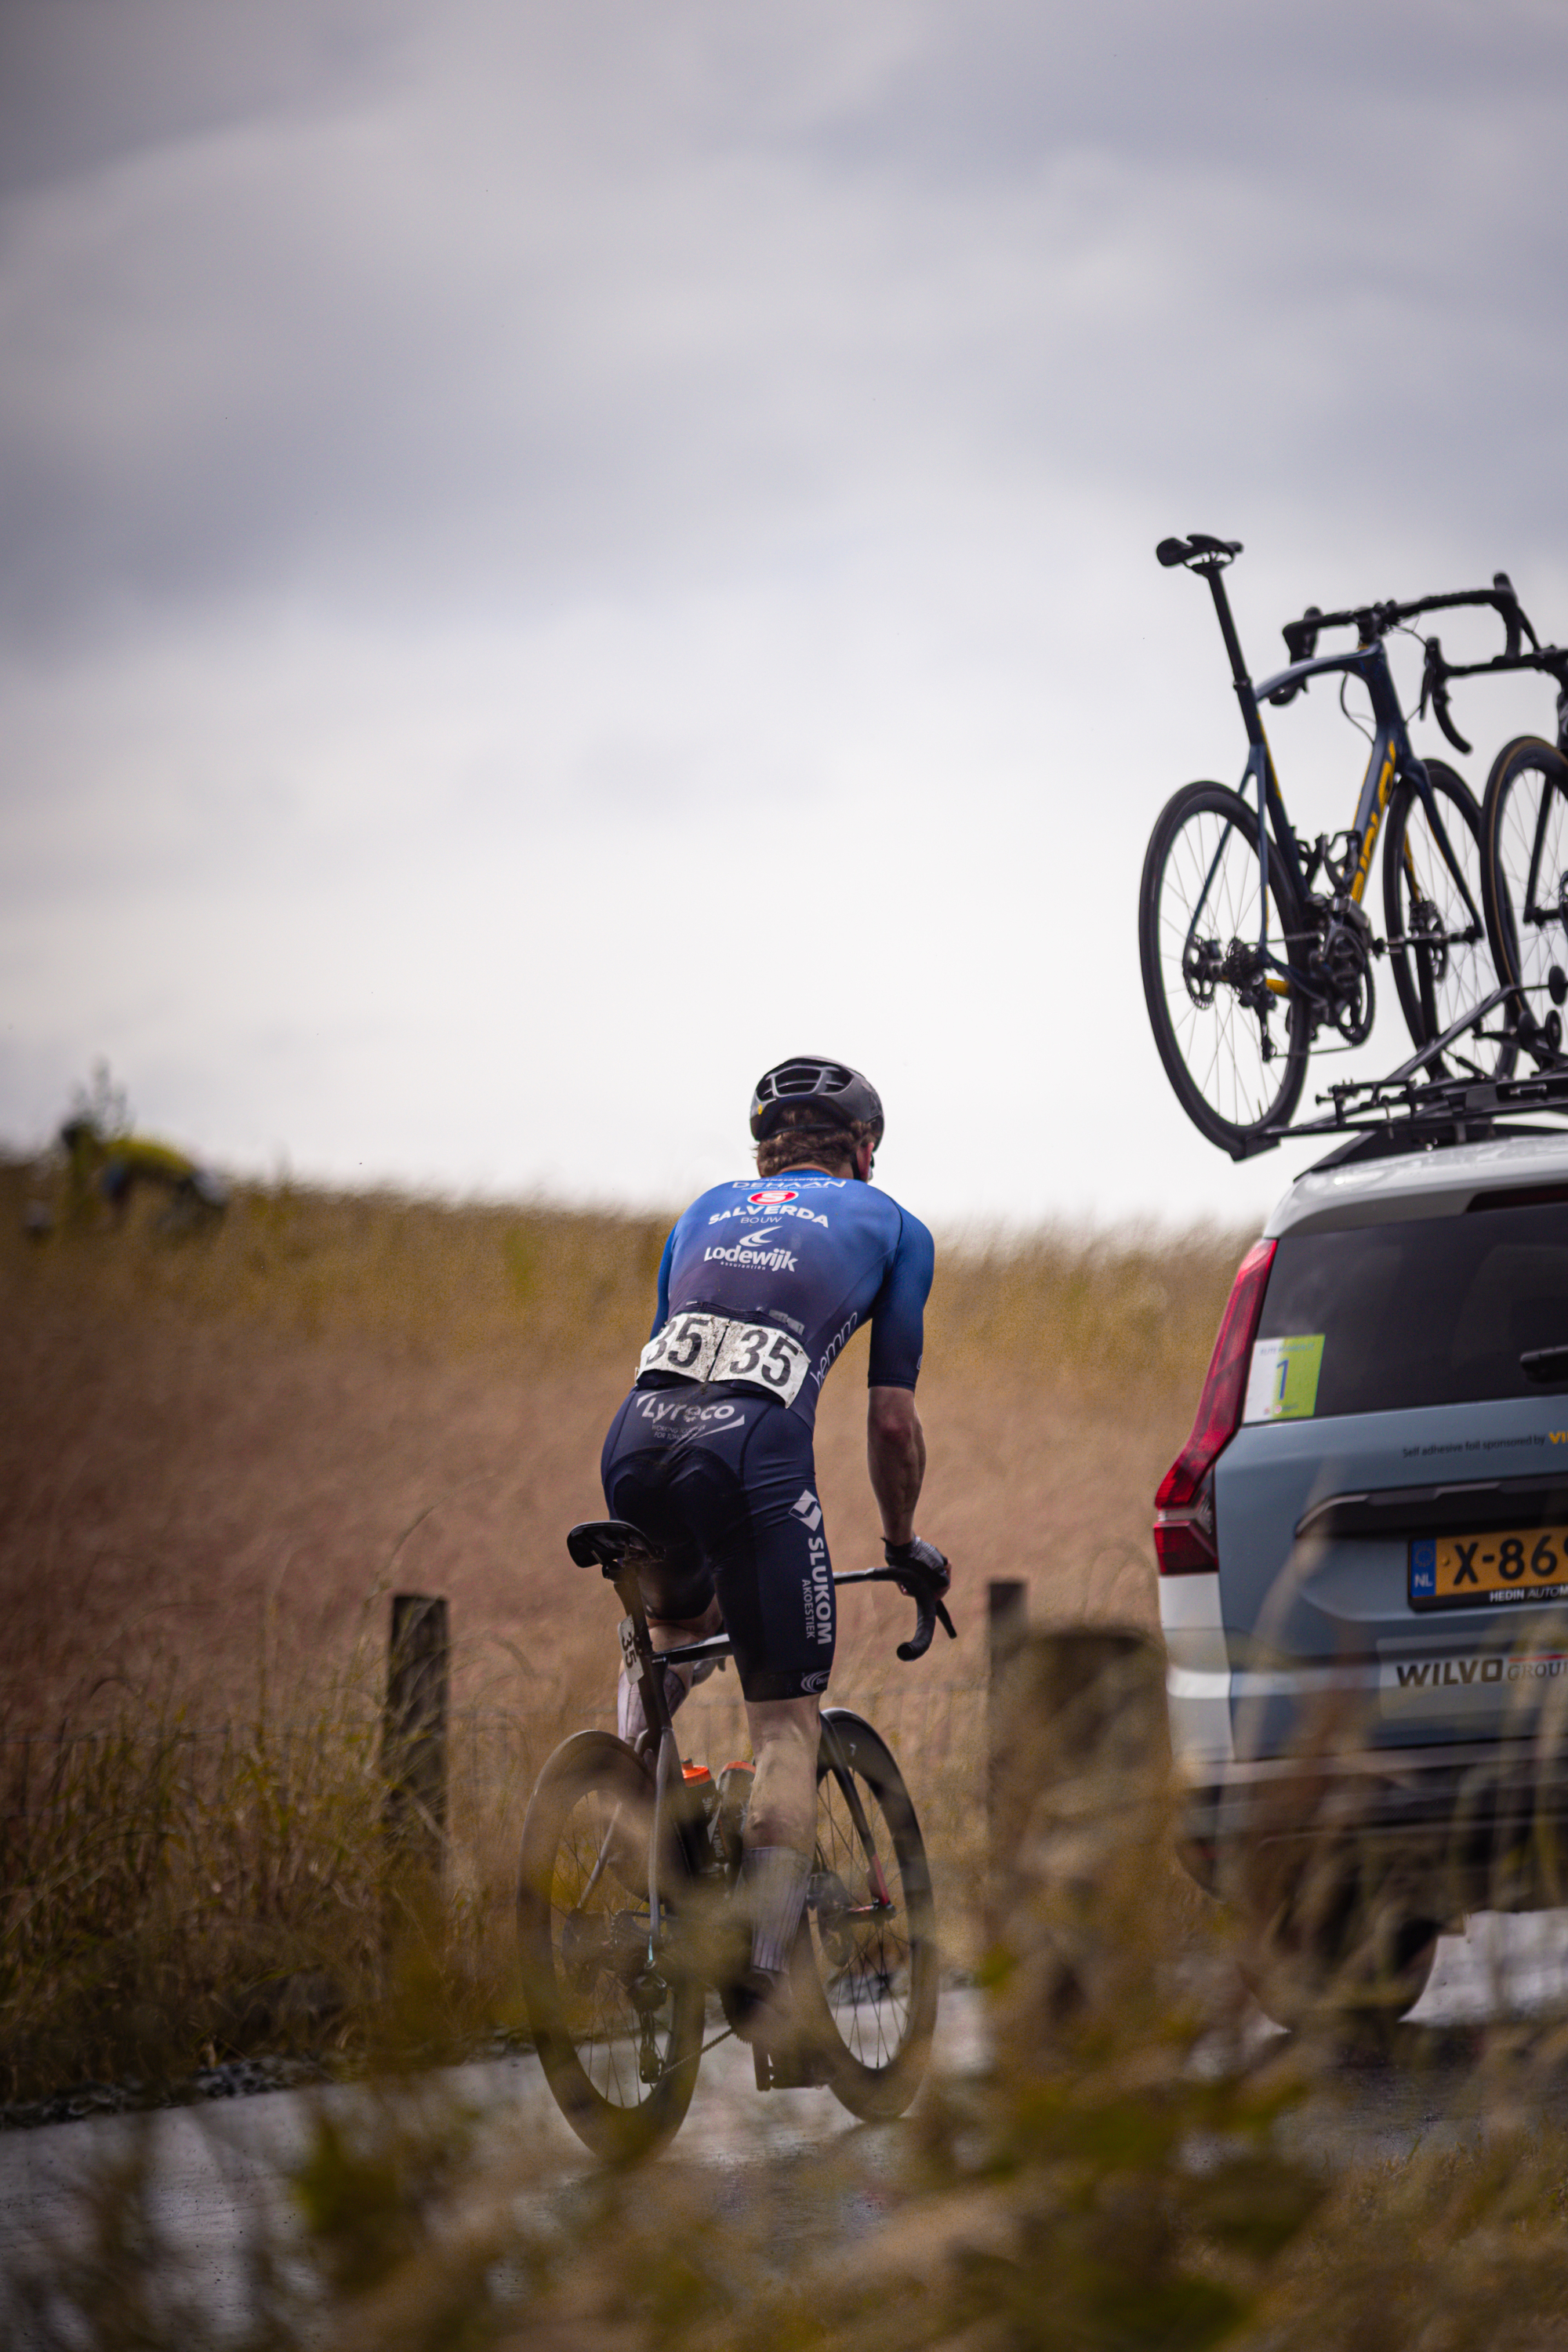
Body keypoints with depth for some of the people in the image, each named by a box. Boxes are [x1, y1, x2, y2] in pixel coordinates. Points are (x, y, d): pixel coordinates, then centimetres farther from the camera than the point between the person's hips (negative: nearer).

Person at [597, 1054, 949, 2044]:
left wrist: (671, 1557, 46)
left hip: (638, 1435, 4)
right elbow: (893, 1421, 20)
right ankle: (765, 1965, -10)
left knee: (669, 1623, 36)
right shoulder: (891, 1227, 22)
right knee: (788, 1722, 4)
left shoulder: (707, 1211, 32)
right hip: (757, 1445, -4)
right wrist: (903, 1541, 37)